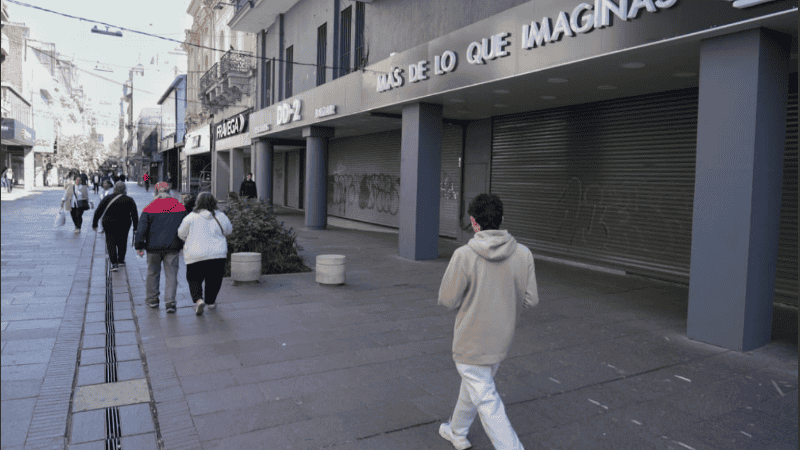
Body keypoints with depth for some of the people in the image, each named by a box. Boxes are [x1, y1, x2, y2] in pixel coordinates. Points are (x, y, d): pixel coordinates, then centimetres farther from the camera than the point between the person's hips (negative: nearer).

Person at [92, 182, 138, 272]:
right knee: (122, 242, 16)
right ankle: (121, 260, 26)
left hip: (109, 224, -1)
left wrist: (94, 224, 5)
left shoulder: (107, 198, -3)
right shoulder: (129, 200, -3)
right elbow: (135, 215, -3)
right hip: (124, 225, 1)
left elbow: (98, 212, -2)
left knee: (111, 242, 2)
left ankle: (114, 263, -8)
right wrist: (136, 228, 1)